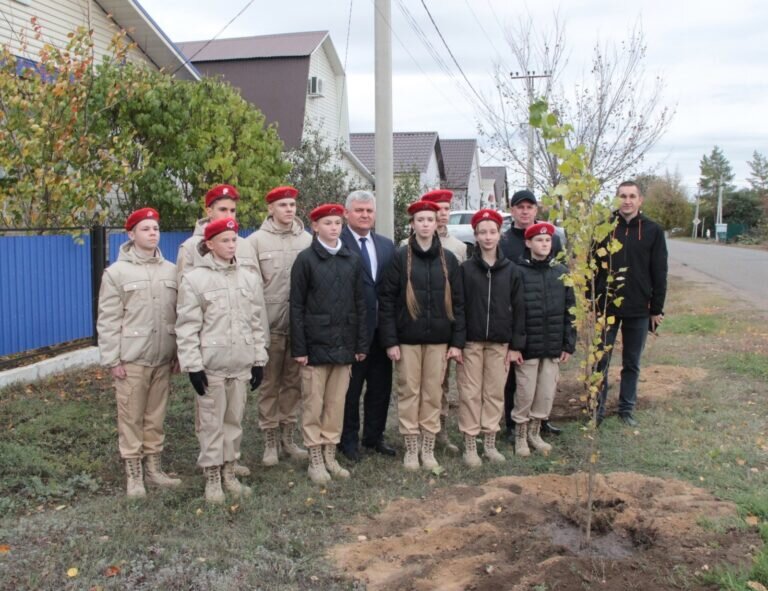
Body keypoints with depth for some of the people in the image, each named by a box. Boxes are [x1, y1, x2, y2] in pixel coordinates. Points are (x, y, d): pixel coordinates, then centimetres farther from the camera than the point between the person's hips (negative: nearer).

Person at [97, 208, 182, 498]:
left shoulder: (171, 270, 6)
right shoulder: (117, 272, -4)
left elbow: (179, 314, 9)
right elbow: (108, 320, -5)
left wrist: (179, 352, 6)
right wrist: (112, 359, -9)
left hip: (163, 358, 3)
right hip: (131, 358, -3)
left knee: (156, 416, 12)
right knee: (131, 418, 4)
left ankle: (153, 467, 25)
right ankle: (133, 474, 15)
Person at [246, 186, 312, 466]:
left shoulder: (307, 240, 4)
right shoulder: (256, 240, -1)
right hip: (270, 324, -2)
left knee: (293, 382, 11)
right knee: (269, 384, 5)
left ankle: (288, 437, 24)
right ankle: (270, 441, 16)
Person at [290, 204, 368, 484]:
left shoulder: (353, 260, 9)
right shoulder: (306, 259, -2)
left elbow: (359, 304, 10)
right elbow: (296, 306, -4)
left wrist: (361, 344, 6)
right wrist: (299, 348, -9)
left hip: (344, 345, 4)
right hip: (316, 344, -3)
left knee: (337, 404, 9)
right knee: (314, 404, 3)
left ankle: (330, 455, 20)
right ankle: (315, 459, 14)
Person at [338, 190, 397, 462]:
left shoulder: (387, 245, 11)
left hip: (382, 327, 6)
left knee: (381, 386, 14)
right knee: (350, 387, 7)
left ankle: (374, 436, 30)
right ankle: (348, 440, 23)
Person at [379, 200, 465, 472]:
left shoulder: (448, 259, 5)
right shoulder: (400, 257, -3)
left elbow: (457, 302, 7)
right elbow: (386, 299, -4)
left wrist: (457, 341, 1)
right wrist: (390, 340, -9)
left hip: (438, 339, 2)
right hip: (407, 338, -2)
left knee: (433, 394, 7)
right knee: (409, 392, 4)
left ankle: (428, 449, 19)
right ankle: (411, 449, 16)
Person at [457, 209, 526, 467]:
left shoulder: (511, 269, 5)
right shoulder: (465, 269, -1)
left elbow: (518, 308, 5)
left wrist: (516, 345, 0)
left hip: (500, 343, 2)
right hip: (471, 342, -2)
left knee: (495, 393, 8)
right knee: (470, 393, 2)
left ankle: (490, 442, 20)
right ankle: (470, 445, 11)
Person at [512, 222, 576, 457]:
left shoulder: (562, 272, 5)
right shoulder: (519, 272, -7)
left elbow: (569, 311, 8)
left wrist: (569, 344, 4)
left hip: (554, 347, 4)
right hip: (528, 346, -4)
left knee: (547, 394, 10)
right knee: (525, 393, 4)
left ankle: (535, 432, 28)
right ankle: (520, 435, 22)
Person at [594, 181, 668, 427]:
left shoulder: (653, 230, 0)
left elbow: (659, 273, 1)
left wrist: (657, 309, -1)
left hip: (639, 310, 1)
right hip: (606, 307, 0)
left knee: (632, 364, 11)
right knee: (600, 361, 5)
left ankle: (627, 408, 24)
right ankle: (597, 409, 16)